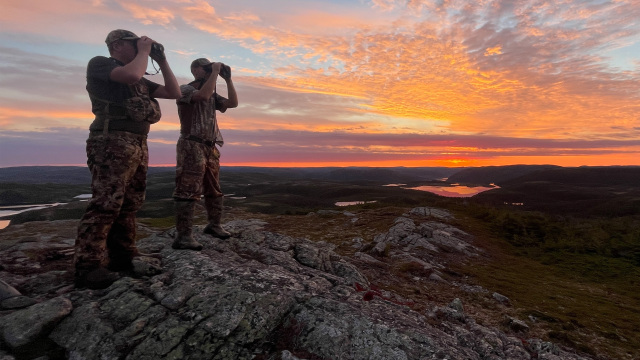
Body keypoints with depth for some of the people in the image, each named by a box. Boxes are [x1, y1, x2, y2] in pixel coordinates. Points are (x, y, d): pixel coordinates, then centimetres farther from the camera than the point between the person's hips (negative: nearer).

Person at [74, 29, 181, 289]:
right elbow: (132, 75, -19)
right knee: (106, 203, -14)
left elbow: (174, 93, 20)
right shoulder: (99, 64, 2)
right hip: (113, 142, -8)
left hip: (138, 145, 8)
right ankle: (88, 266, -9)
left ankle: (123, 255, 14)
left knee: (130, 204, 7)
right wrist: (145, 50, -2)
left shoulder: (141, 81, 24)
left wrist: (162, 60, 16)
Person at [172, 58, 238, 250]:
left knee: (214, 190, 13)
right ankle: (183, 236, -9)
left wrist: (228, 79, 7)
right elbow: (204, 94, -22)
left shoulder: (213, 95, 20)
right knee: (189, 191, -11)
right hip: (192, 146, -8)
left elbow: (233, 103, 11)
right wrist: (215, 72, -11)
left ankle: (213, 225, 27)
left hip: (211, 148, 8)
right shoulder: (185, 89, -2)